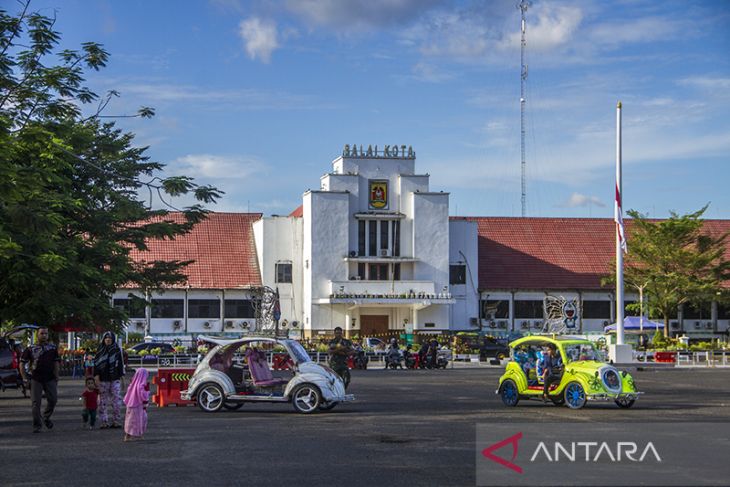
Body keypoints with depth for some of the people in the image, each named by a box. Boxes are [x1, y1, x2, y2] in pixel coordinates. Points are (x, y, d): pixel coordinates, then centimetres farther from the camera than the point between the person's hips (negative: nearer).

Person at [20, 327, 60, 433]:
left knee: (53, 399, -3)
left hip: (50, 379, 2)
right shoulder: (31, 349, 3)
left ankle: (46, 417, 24)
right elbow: (22, 363, 6)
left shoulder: (53, 348, 9)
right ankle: (36, 425, 4)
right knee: (36, 403, -3)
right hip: (36, 379, -1)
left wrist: (56, 377, 1)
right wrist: (24, 377, -1)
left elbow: (56, 363, 9)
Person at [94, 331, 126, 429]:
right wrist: (97, 379, -9)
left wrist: (122, 379, 7)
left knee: (116, 400, -4)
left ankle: (116, 421, 2)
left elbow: (120, 365, 9)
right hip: (103, 380, 0)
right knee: (104, 401, 2)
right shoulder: (100, 351, 4)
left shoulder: (117, 350, 7)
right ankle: (105, 422, 7)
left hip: (115, 379, 0)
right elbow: (96, 365, 1)